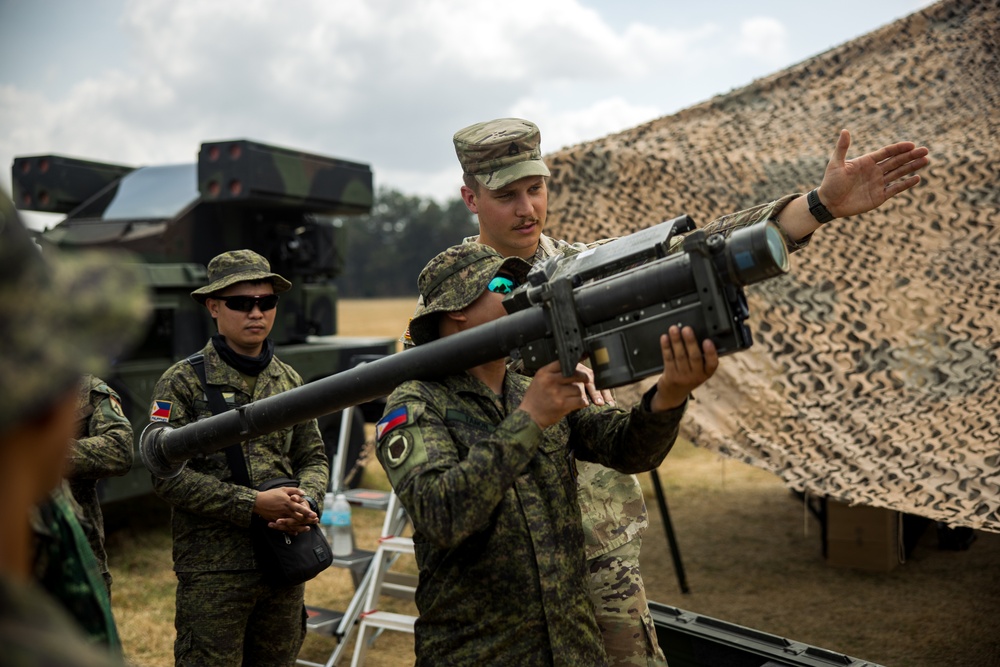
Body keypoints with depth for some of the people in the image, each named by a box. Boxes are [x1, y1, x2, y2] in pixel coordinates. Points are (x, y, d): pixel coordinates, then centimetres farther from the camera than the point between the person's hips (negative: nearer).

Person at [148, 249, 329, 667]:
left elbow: (312, 458, 12)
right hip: (212, 569, -5)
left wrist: (307, 502, -10)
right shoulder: (183, 382, -6)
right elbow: (167, 475, -13)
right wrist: (252, 505, -19)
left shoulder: (290, 380, 10)